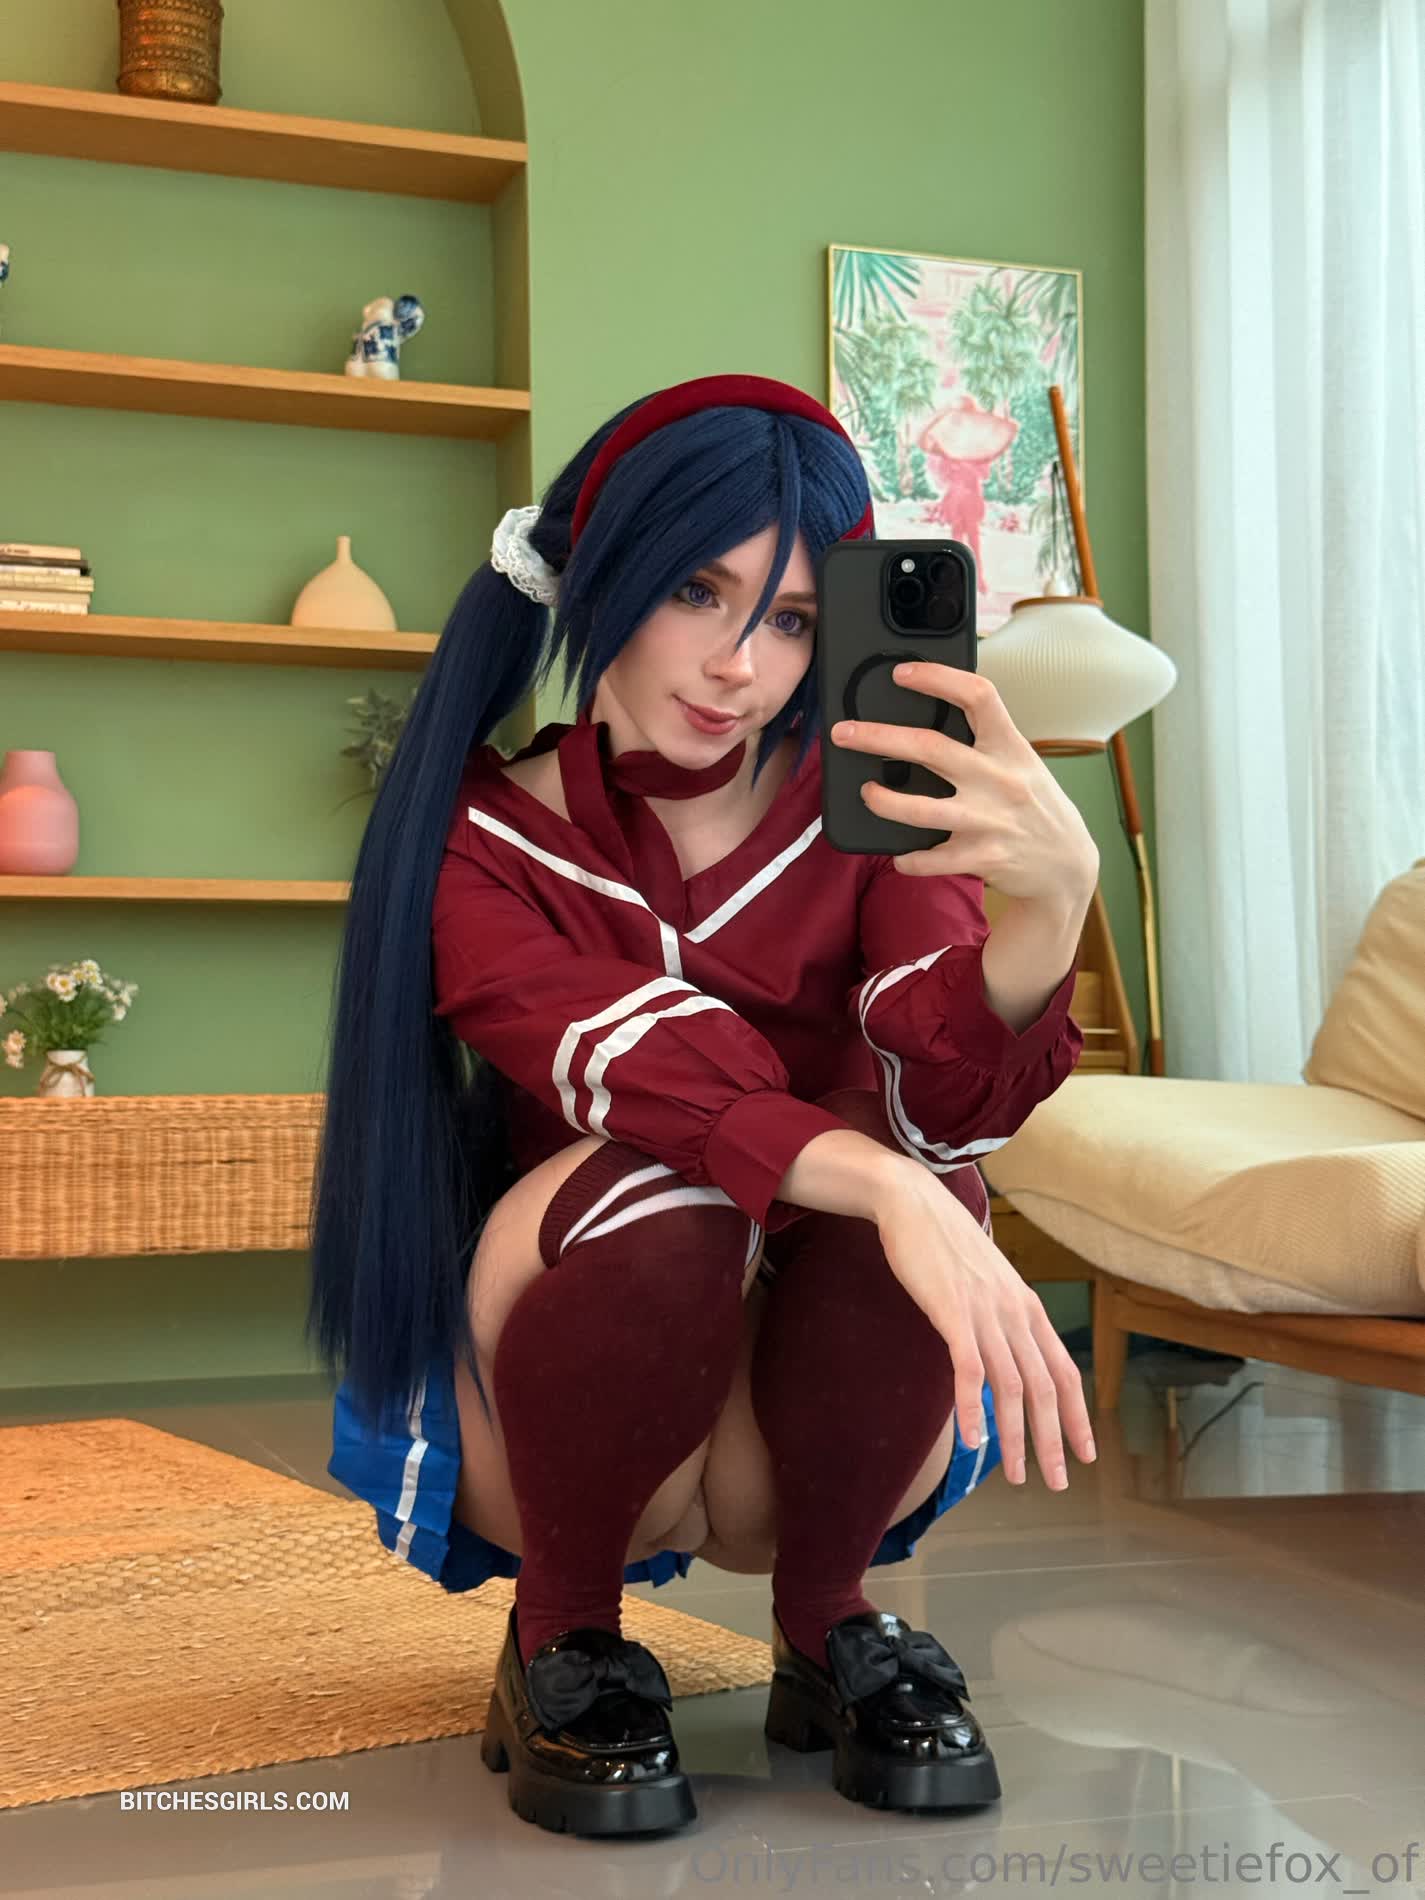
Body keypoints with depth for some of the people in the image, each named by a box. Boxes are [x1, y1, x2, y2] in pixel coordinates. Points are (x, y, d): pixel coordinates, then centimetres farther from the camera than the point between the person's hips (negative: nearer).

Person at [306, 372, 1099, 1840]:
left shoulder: (860, 809, -7)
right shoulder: (484, 841, -11)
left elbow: (960, 1099, -24)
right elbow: (646, 1070, -30)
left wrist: (1051, 894, -45)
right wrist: (889, 1189, -49)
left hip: (816, 1427, 2)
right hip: (550, 1386, -1)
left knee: (905, 1170, -30)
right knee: (657, 1188, -34)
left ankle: (828, 1624, -5)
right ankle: (561, 1641, -7)